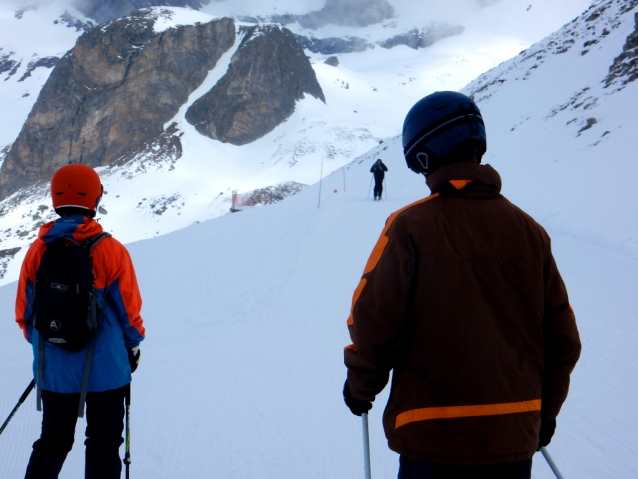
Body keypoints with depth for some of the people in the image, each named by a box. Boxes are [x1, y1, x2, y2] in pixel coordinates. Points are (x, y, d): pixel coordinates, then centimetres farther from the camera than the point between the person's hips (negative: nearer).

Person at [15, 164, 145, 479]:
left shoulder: (37, 251, -5)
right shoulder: (111, 251, -14)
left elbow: (24, 313, 3)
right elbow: (129, 309, -8)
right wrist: (133, 346, 11)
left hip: (53, 369, 3)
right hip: (104, 368, -3)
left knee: (52, 440, 20)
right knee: (103, 442, 11)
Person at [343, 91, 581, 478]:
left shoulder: (411, 227, -12)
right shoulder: (530, 231, -1)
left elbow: (374, 322, -11)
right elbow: (562, 337, 5)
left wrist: (360, 387, 8)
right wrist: (544, 412, 19)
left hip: (434, 440, -3)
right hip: (515, 439, 4)